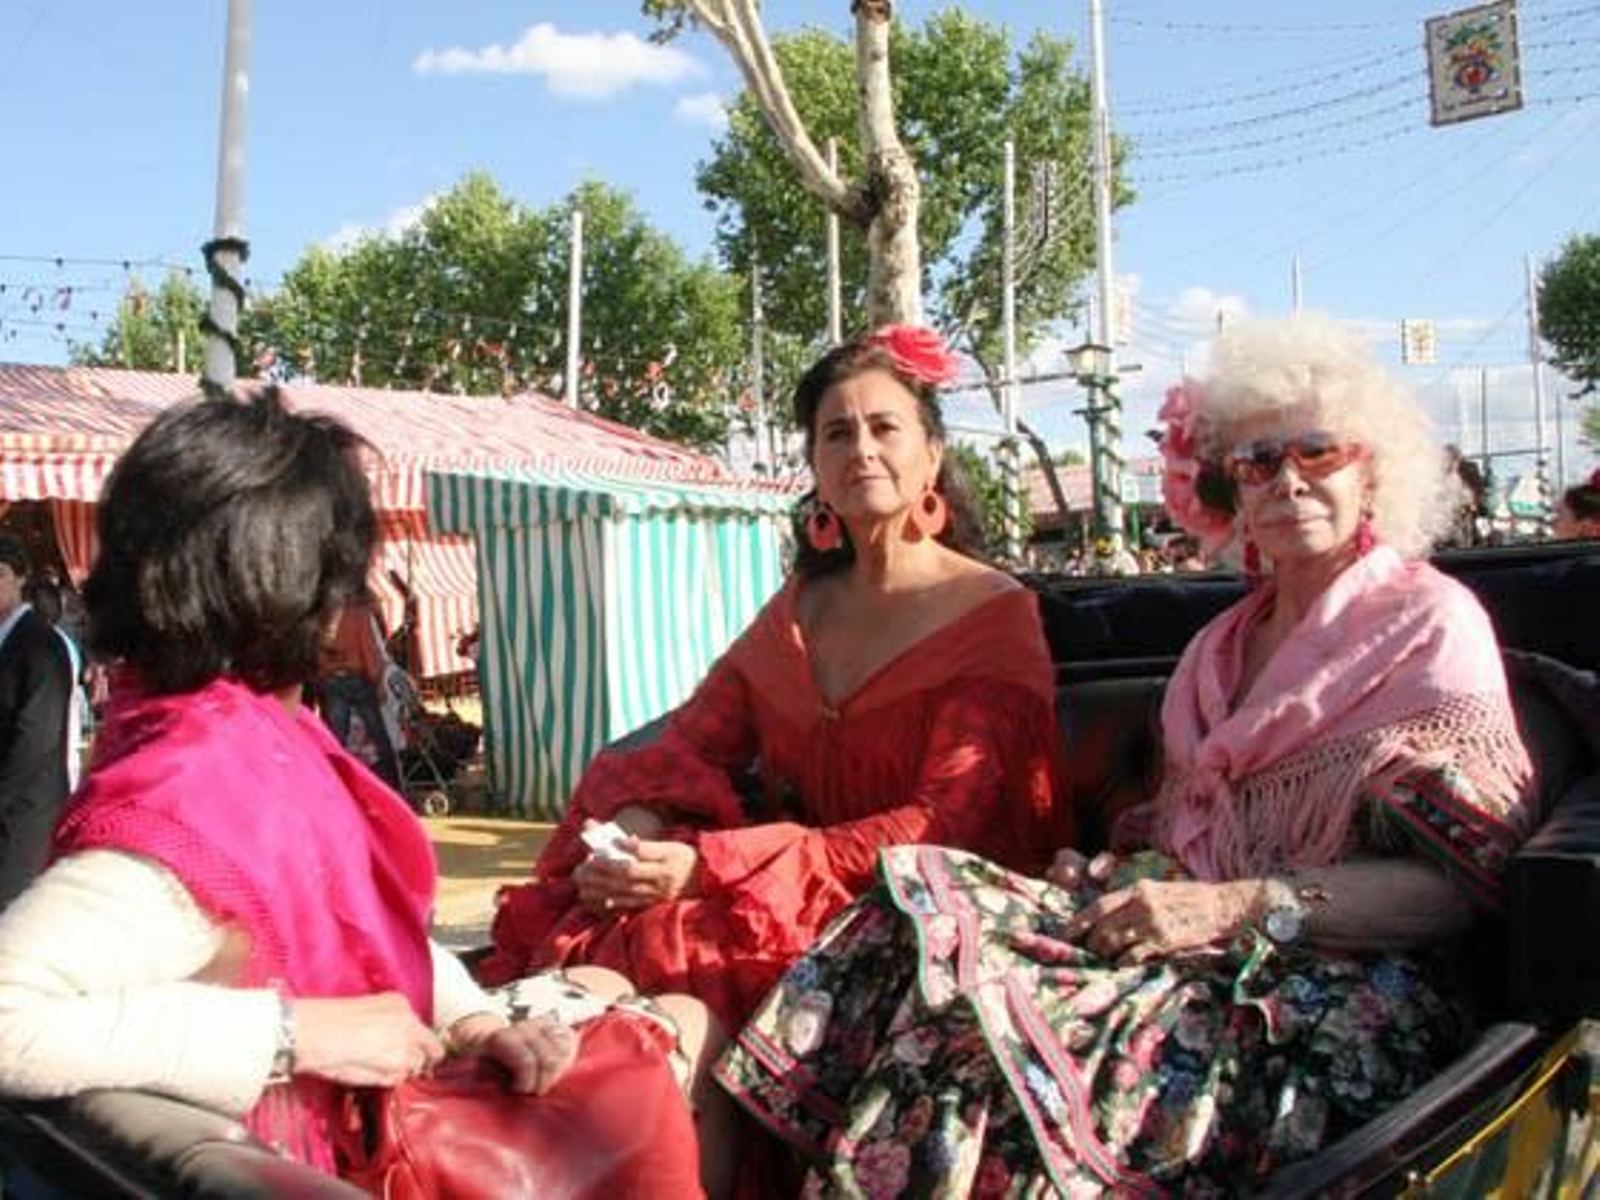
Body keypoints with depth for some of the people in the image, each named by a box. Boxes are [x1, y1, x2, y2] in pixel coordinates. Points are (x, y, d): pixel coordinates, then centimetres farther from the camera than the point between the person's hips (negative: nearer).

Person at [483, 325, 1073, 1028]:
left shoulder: (993, 614, -5)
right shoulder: (800, 605, 16)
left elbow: (945, 827, -15)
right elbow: (689, 746, 11)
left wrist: (707, 867, -23)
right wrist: (634, 833, -14)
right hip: (803, 893, 5)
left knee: (673, 940, -29)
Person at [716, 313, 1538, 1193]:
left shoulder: (1430, 622, 2)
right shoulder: (1223, 643, 23)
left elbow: (1454, 884, -8)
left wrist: (1234, 907, -18)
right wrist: (1116, 877, -1)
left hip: (1328, 990, -6)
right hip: (1195, 946, 6)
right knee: (925, 913, -21)